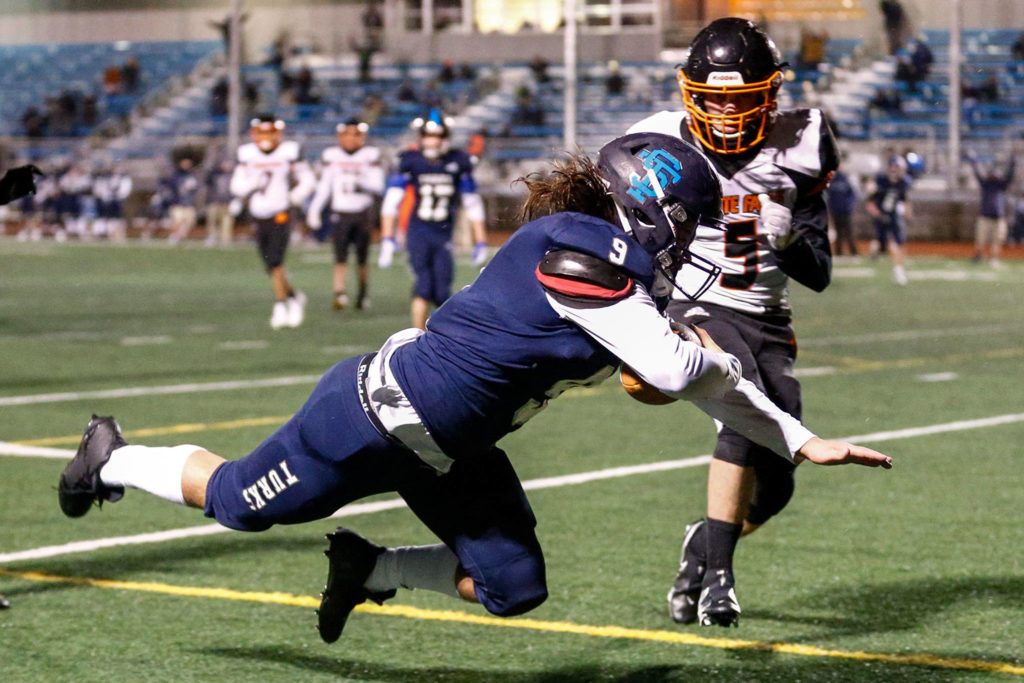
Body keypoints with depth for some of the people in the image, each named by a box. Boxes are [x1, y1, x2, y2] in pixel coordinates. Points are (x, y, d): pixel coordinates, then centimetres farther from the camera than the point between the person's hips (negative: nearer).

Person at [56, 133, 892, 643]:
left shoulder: (623, 278, 3)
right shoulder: (578, 250, -27)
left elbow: (708, 385, 11)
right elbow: (676, 370, -30)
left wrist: (803, 442, 10)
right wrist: (714, 353, -8)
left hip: (447, 449, 9)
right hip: (381, 411, -9)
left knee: (514, 589, 7)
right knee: (243, 501, 8)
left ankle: (368, 569, 24)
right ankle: (114, 462, 34)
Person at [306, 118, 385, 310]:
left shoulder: (370, 156, 1)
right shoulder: (332, 156, 7)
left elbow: (378, 186, -2)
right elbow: (324, 186, 12)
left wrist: (362, 185, -20)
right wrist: (314, 209, 6)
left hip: (362, 213, -1)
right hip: (340, 213, 1)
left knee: (362, 258, 4)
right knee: (340, 256, -9)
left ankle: (362, 294, 18)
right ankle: (339, 293, -15)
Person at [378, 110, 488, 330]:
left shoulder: (458, 162, 3)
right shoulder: (411, 161, -2)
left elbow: (472, 204, 10)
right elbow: (391, 201, -1)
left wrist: (480, 243, 9)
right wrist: (387, 239, -7)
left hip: (444, 235, 2)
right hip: (419, 232, -2)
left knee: (442, 293, -3)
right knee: (424, 285, -14)